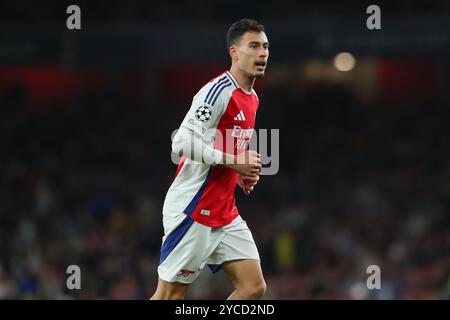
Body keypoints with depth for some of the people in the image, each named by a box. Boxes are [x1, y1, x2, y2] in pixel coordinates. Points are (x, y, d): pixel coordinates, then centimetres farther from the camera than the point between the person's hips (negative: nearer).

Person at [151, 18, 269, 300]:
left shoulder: (251, 98, 14)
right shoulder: (218, 91, -16)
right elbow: (182, 143, -23)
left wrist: (244, 173, 9)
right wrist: (233, 161, -20)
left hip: (224, 213, 9)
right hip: (193, 211, -9)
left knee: (254, 287, 0)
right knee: (170, 295, -4)